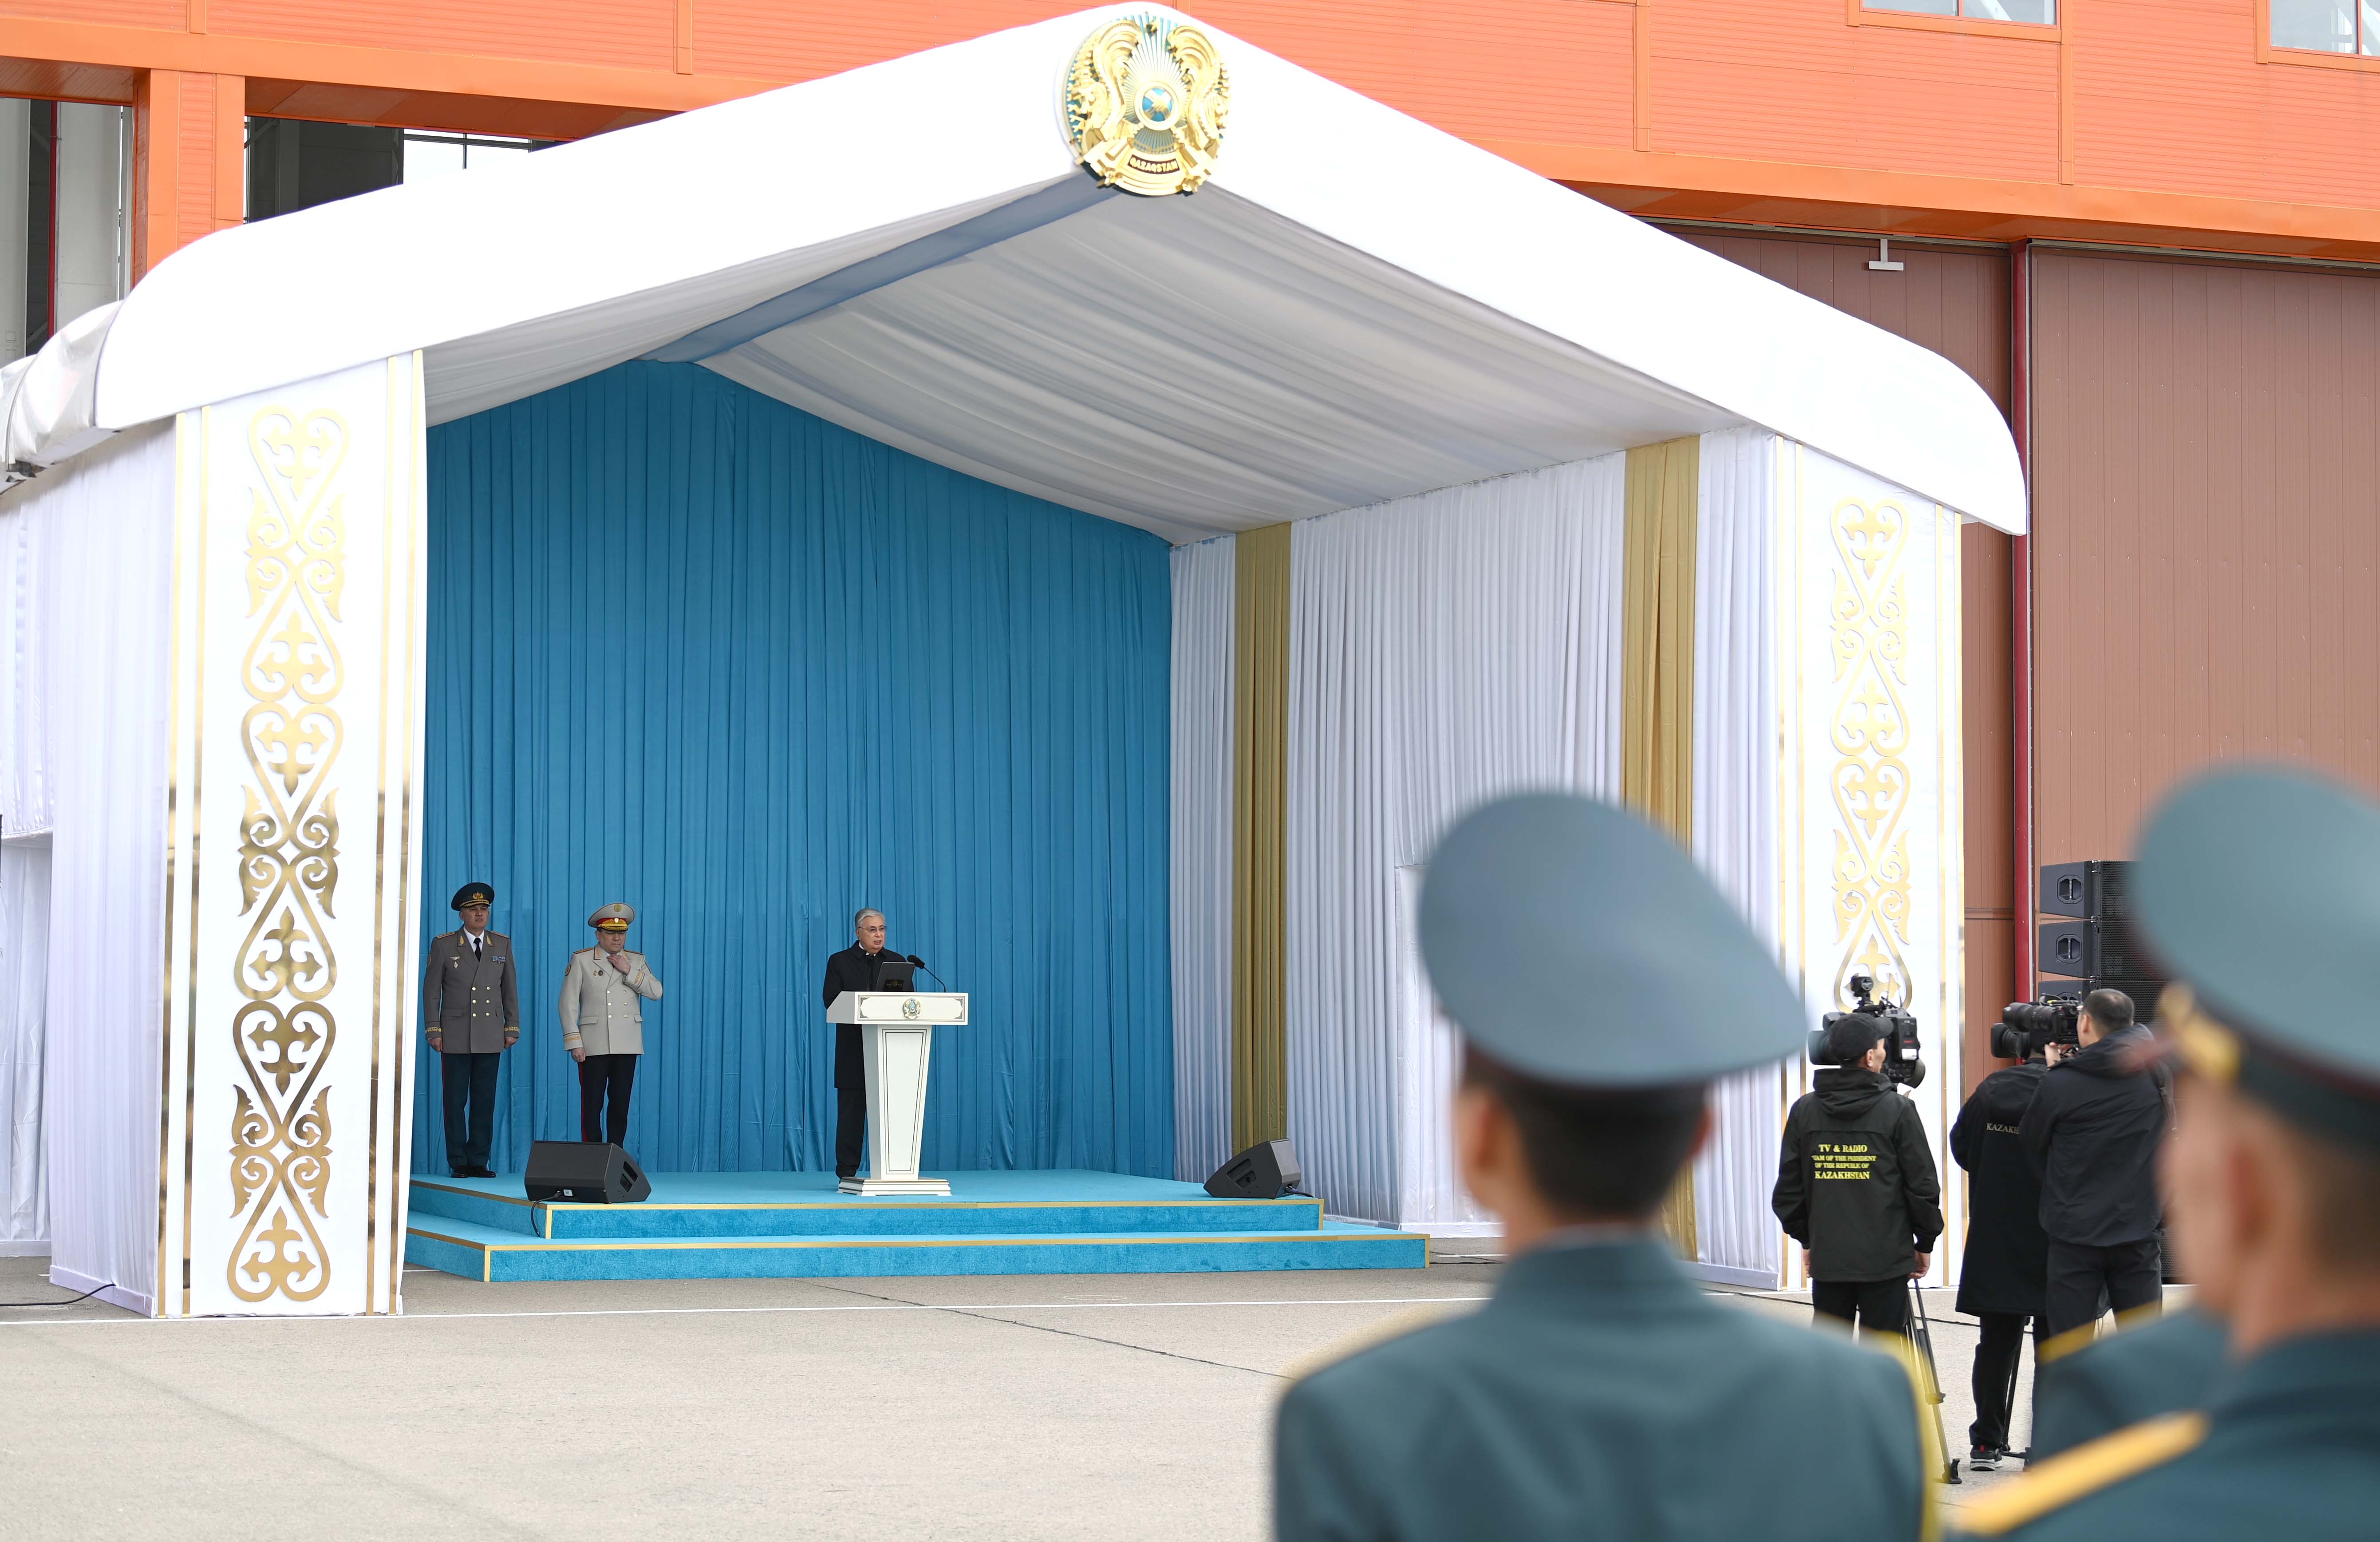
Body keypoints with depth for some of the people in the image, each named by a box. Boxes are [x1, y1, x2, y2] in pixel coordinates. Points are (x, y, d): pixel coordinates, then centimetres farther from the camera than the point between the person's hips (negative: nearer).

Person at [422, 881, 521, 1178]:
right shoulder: (443, 945, 2)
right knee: (456, 1101, -1)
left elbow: (510, 990, 13)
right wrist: (434, 1031, -3)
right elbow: (431, 991, 3)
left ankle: (479, 1162, 7)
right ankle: (458, 1163, 4)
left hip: (491, 1038, 2)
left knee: (485, 1102, 2)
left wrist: (512, 1028, 8)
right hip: (455, 1037, -2)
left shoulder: (502, 945, 10)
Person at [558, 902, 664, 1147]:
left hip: (627, 1044, 3)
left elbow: (656, 992, 1)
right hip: (594, 1044, -3)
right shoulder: (582, 960, 4)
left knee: (621, 1104, 4)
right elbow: (569, 1004, 0)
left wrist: (628, 970, -8)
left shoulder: (637, 961, 12)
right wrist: (574, 1043, -8)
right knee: (592, 1105, -4)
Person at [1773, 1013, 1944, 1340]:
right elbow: (1922, 1183, -5)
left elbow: (1789, 1186, 6)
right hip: (1885, 1260, -3)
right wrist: (1926, 1242, 8)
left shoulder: (1804, 1110, 2)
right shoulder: (1897, 1110, -8)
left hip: (1827, 1257, 3)